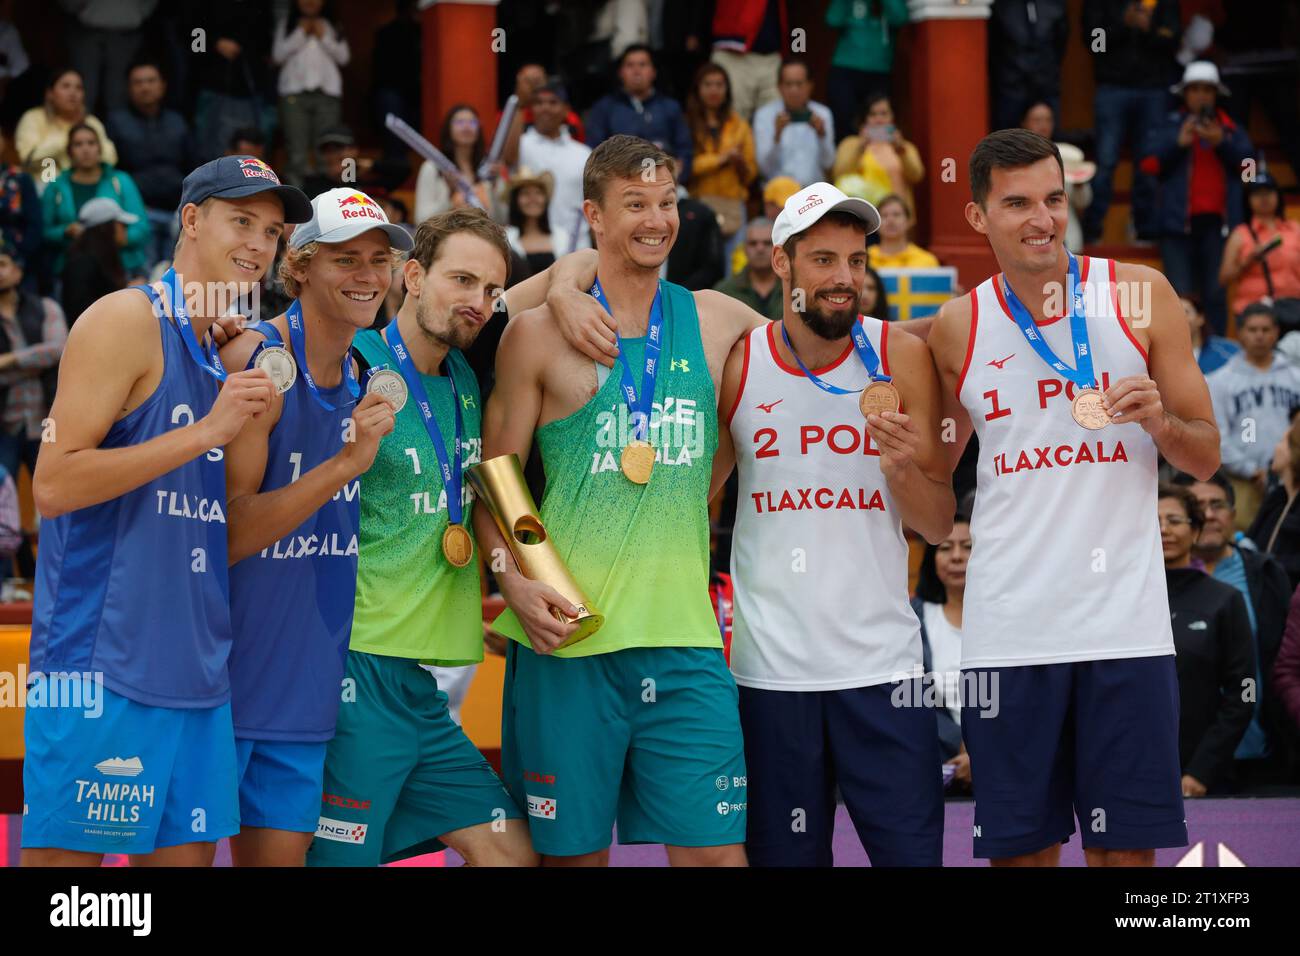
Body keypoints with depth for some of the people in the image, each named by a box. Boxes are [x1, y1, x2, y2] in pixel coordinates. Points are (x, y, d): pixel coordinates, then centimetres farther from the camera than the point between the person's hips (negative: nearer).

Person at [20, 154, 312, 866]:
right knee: (68, 854, -6)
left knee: (187, 853, 8)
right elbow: (53, 484, -16)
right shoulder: (128, 321, -7)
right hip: (102, 668, -8)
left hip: (197, 673, 8)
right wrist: (206, 432, -17)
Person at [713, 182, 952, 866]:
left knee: (912, 852, -6)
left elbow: (938, 526, 3)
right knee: (785, 857, 3)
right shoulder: (735, 364, 2)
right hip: (771, 666, 0)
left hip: (882, 661, 0)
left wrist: (901, 466, -17)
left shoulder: (899, 358, 1)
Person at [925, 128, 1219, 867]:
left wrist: (1159, 422, -13)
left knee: (1126, 847, 0)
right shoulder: (957, 328, 6)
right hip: (1007, 631, 1)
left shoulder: (1140, 294, 2)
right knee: (1020, 847, 3)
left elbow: (1207, 459, 7)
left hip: (1125, 626, -1)